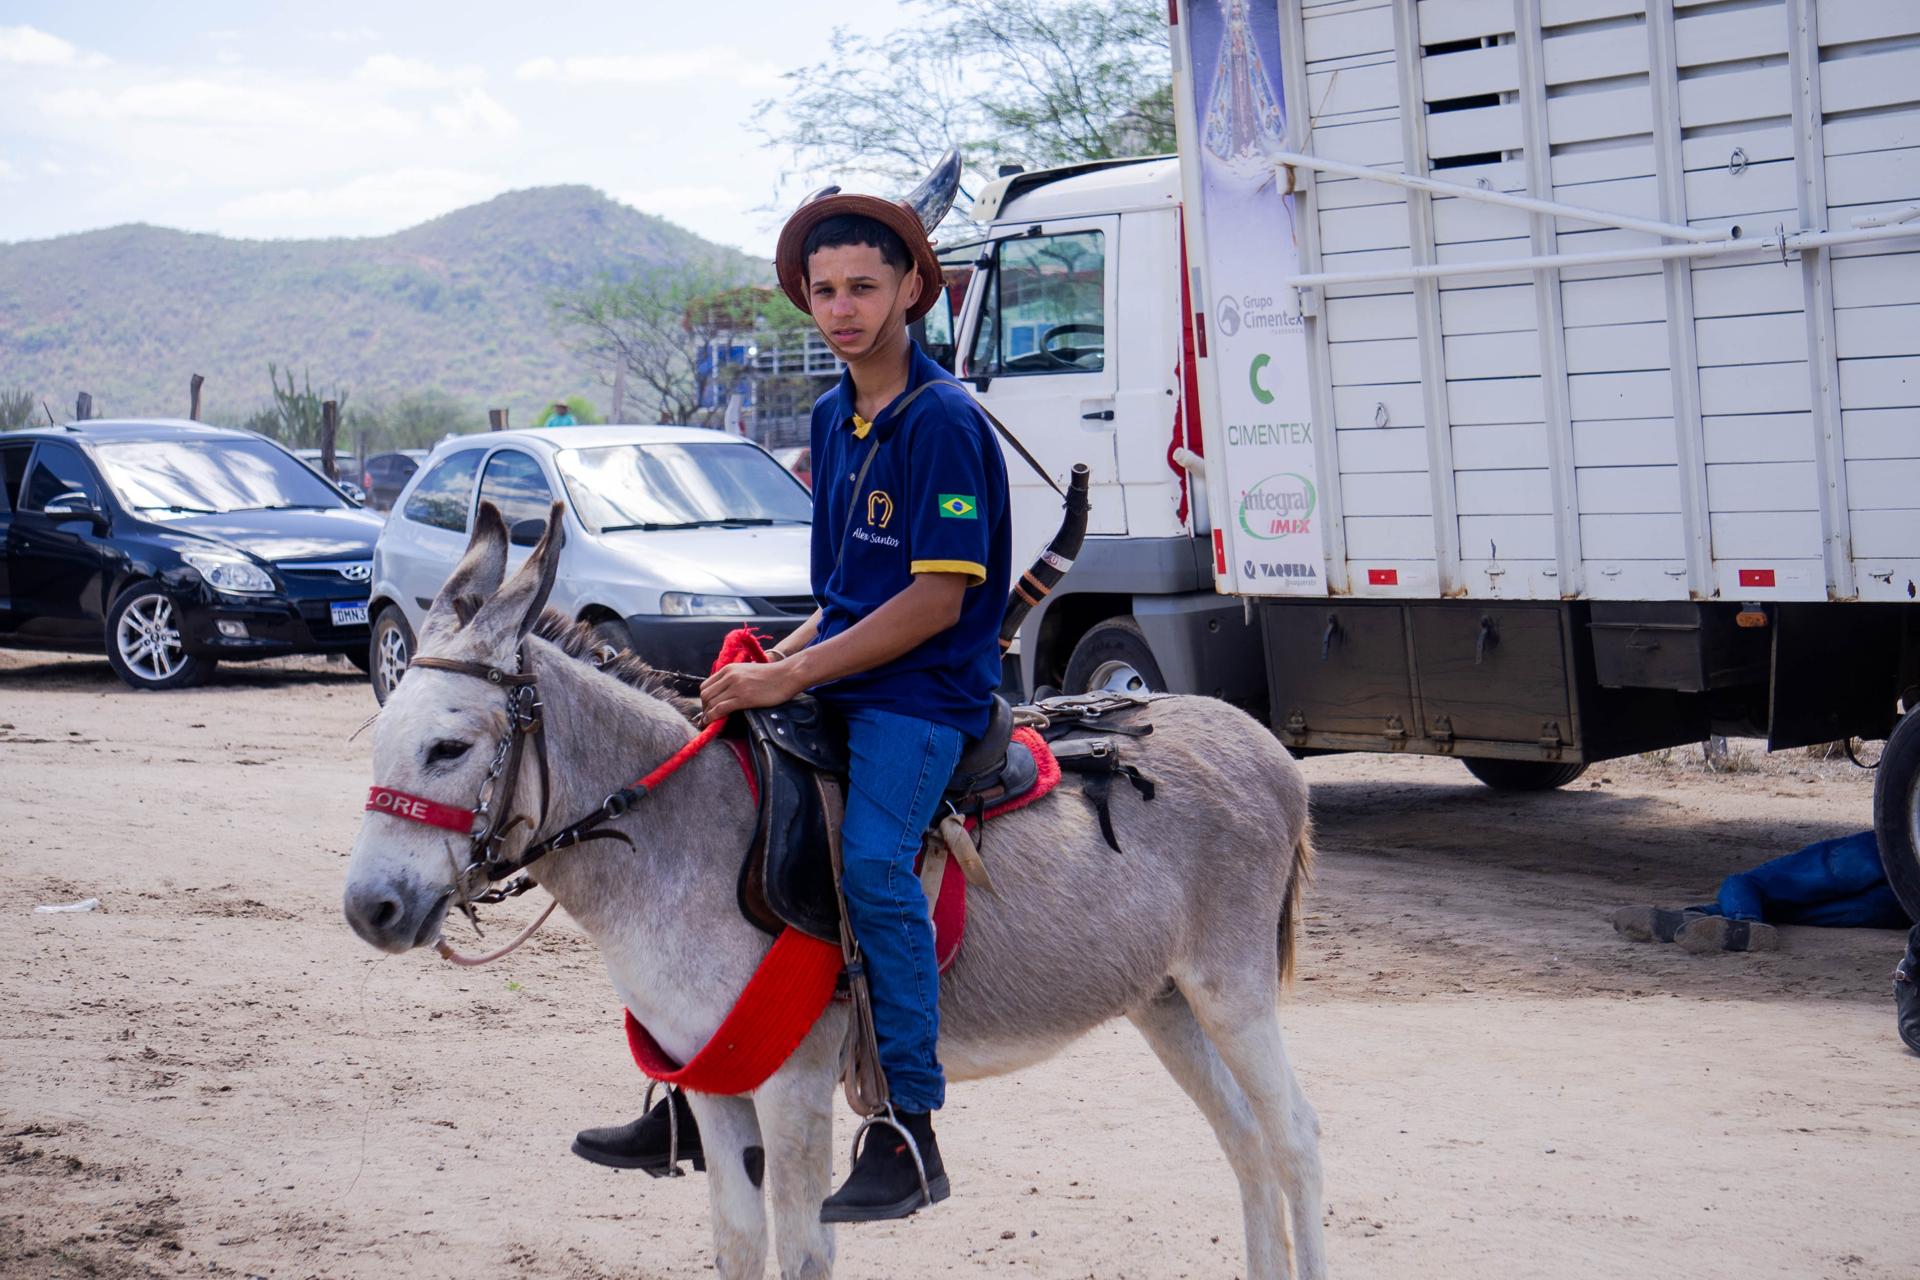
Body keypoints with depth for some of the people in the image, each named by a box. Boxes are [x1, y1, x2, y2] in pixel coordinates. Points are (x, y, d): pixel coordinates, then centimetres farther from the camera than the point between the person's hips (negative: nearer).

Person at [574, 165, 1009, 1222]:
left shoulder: (943, 420, -12)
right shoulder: (833, 419, 14)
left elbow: (938, 598, -17)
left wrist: (795, 676, -17)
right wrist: (780, 658, 4)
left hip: (924, 693, -9)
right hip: (835, 679, 9)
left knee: (872, 861, -28)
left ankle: (909, 1136, -21)